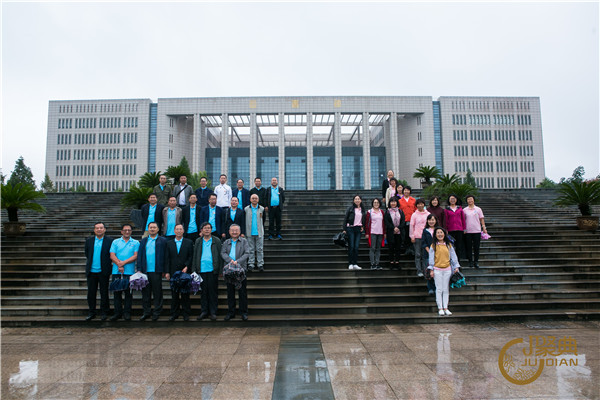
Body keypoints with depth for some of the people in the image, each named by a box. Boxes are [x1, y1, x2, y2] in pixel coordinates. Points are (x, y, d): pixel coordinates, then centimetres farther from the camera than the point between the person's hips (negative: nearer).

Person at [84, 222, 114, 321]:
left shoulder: (109, 240, -2)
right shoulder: (89, 240, 9)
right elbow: (86, 253, 16)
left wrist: (107, 264, -4)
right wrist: (89, 262, 11)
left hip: (103, 272, -3)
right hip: (91, 271, 3)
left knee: (104, 293, 5)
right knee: (91, 293, 9)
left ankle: (104, 313, 15)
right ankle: (91, 313, 21)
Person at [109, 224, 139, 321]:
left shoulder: (135, 243, 7)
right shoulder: (115, 242, 11)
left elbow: (135, 256, -3)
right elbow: (112, 256, 1)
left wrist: (123, 262, -14)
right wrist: (119, 264, -14)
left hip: (129, 272, -1)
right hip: (116, 271, 2)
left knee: (128, 292, 2)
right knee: (117, 292, 5)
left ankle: (127, 313, 10)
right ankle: (118, 312, 15)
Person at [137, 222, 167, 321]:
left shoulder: (162, 241, 4)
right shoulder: (143, 241, 14)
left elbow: (165, 256, 2)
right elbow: (139, 255, 11)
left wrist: (164, 270, -4)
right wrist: (139, 269, 2)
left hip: (156, 272, -3)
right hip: (145, 271, 3)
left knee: (157, 293, 2)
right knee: (145, 293, 8)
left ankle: (156, 313, 12)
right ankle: (147, 312, 19)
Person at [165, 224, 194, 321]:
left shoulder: (189, 243, 4)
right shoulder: (169, 243, 11)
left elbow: (191, 257, 0)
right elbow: (167, 259, 7)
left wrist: (186, 267, -12)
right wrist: (167, 272, 0)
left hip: (185, 272, -2)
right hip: (173, 272, 2)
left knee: (185, 294, 3)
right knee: (174, 294, 5)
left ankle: (186, 313, 11)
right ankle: (174, 314, 14)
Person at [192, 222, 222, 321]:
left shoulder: (216, 241, 5)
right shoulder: (198, 241, 11)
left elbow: (220, 256, 3)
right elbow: (195, 256, 11)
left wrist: (220, 270, -3)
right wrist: (194, 270, 3)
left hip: (212, 270, -2)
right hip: (201, 270, 2)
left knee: (213, 291, 2)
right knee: (203, 291, 8)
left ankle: (213, 312, 11)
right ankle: (204, 311, 18)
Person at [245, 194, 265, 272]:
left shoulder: (262, 209, 4)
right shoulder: (246, 209, 4)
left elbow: (263, 219, 11)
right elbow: (244, 221, 5)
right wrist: (244, 232, 1)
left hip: (259, 233, 0)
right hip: (250, 233, 0)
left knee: (260, 249, 2)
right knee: (251, 249, 6)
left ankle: (260, 264, 9)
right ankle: (251, 264, 14)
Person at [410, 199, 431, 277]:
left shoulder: (428, 214, 8)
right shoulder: (414, 214, 3)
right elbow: (411, 226, 4)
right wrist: (412, 236, 0)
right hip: (417, 237, -1)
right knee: (418, 254, -2)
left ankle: (425, 270, 8)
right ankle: (419, 271, 1)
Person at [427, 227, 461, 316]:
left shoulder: (449, 245, 6)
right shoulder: (433, 246, 0)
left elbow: (453, 256, 10)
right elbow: (431, 258, 0)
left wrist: (456, 267, 5)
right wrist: (431, 270, -3)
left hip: (447, 269, 2)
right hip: (437, 270, -2)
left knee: (446, 289, 6)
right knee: (439, 289, 1)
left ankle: (445, 308, 13)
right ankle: (440, 308, 7)